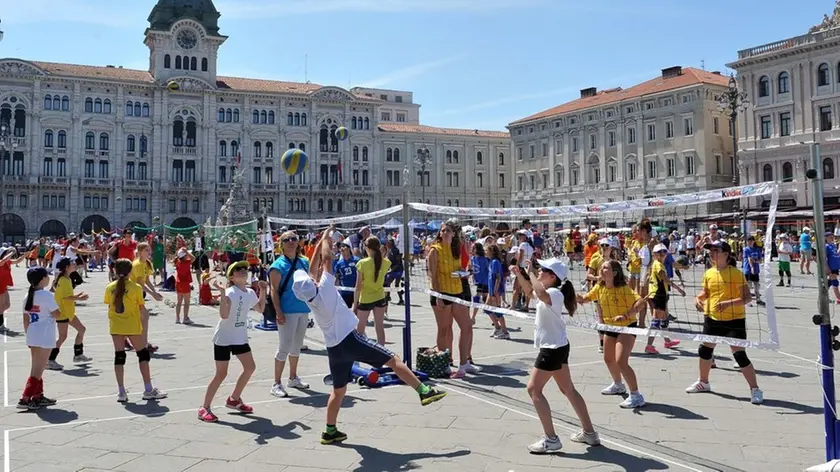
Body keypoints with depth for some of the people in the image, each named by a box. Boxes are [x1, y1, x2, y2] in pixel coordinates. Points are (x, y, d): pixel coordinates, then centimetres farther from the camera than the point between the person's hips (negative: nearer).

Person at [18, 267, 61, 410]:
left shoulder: (28, 296, 8)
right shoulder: (46, 295, -15)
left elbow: (25, 319, 12)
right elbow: (57, 314, -15)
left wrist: (29, 334, 19)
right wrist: (57, 309, 6)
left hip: (32, 336, 8)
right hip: (44, 337, -8)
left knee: (36, 368, 16)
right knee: (38, 370, -3)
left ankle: (38, 396, 23)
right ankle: (25, 399, -5)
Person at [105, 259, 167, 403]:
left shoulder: (110, 288, 0)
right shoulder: (136, 287, -10)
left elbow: (109, 307, 4)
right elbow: (142, 308, -3)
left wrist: (112, 322, 16)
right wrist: (145, 317, 16)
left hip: (116, 326, 4)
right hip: (132, 326, -3)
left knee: (119, 357, 9)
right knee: (143, 355, 8)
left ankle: (121, 392, 10)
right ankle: (148, 390, 10)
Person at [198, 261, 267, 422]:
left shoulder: (250, 293, 3)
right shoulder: (230, 293, -20)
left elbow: (260, 309, 21)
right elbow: (224, 315, -34)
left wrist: (263, 291, 10)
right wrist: (223, 295, -42)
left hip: (240, 337, 7)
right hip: (224, 338, -7)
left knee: (250, 368, 10)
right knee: (221, 374, -5)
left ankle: (234, 399, 28)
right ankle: (204, 408, 7)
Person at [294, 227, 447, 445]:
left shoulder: (308, 298, 2)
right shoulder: (324, 289, -15)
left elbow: (313, 269, 12)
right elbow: (326, 258, -8)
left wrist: (321, 240, 15)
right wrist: (325, 239, 8)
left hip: (334, 348, 7)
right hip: (350, 340, -7)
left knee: (338, 390, 17)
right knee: (393, 360, -3)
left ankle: (330, 431, 21)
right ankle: (424, 391, -7)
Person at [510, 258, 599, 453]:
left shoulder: (554, 293, -21)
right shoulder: (548, 293, 9)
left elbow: (540, 293, -46)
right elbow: (530, 291, 29)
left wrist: (531, 272, -32)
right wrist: (519, 274, 14)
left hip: (553, 348, -11)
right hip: (558, 347, 11)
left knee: (534, 389, -6)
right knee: (568, 389, 18)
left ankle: (551, 439, -4)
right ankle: (589, 432, 28)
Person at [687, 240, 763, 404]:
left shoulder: (736, 273, -14)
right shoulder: (708, 273, 3)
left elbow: (747, 297, -17)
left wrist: (729, 303, -31)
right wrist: (698, 298, -2)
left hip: (734, 320, -6)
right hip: (712, 318, 6)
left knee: (739, 354, -10)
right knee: (705, 350, 16)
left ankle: (755, 390, 5)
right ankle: (703, 382, 37)